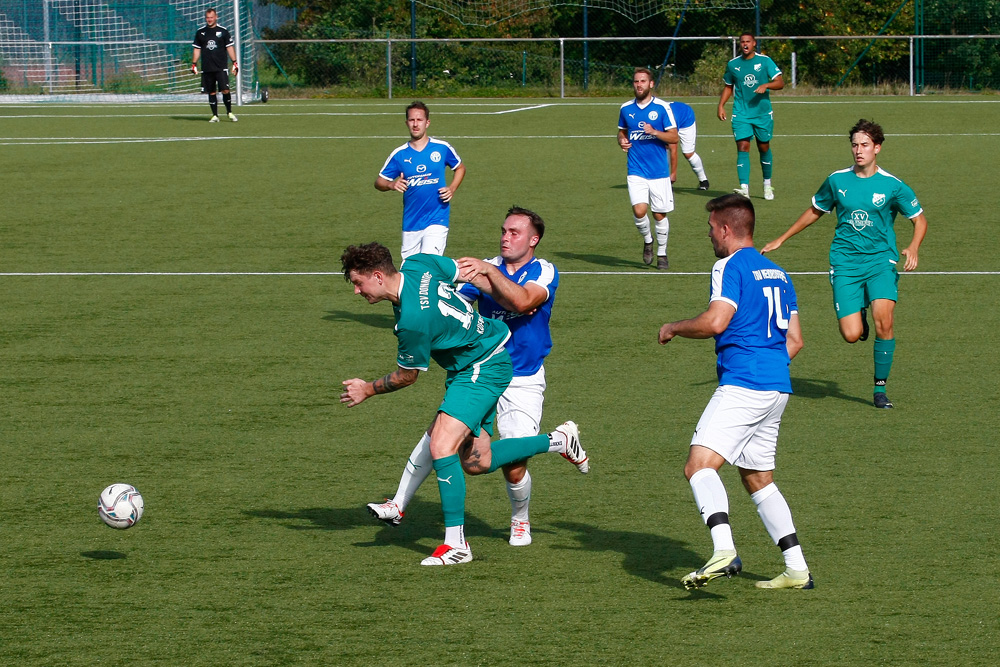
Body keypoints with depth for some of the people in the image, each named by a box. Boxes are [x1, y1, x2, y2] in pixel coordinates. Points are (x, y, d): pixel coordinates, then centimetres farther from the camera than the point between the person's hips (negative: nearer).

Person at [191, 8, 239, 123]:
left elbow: (230, 47, 4)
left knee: (225, 90, -11)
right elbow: (197, 49, 16)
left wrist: (235, 62, -2)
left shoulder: (223, 31, 3)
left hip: (221, 67, -2)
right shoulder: (200, 32, 10)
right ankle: (215, 115, 9)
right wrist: (194, 64, 10)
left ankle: (229, 112, 6)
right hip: (207, 68, 2)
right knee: (211, 92, 3)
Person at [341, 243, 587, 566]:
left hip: (483, 370, -10)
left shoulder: (412, 320, -30)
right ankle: (560, 440, 27)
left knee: (441, 446, -21)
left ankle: (456, 543, -17)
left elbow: (407, 376, -13)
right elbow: (468, 272, 7)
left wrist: (368, 390, 2)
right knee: (475, 462, 11)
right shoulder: (415, 264, -7)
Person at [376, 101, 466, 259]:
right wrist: (391, 184, -17)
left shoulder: (442, 148, 0)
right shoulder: (399, 154, 2)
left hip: (436, 221, -3)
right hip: (410, 222, 3)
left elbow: (460, 168, 18)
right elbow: (379, 182, 6)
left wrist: (452, 188, -1)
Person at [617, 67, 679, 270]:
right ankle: (647, 241, 14)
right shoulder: (626, 108, 7)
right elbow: (622, 131, 23)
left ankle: (662, 253, 23)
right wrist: (622, 141, 0)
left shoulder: (662, 107, -3)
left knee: (659, 214, 3)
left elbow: (674, 137, -4)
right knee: (639, 211, -15)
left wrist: (654, 132, -20)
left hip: (659, 170, -1)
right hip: (636, 171, 1)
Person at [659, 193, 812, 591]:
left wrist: (673, 328, -2)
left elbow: (715, 322, -18)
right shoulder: (777, 273, 20)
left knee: (700, 464, -18)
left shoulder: (731, 267, -6)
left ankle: (724, 551, -38)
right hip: (777, 387, 9)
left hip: (742, 386, -9)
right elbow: (794, 340, 21)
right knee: (758, 479, 18)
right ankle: (797, 569, 15)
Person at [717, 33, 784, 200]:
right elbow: (728, 87, 19)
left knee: (764, 148, 10)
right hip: (741, 114, 0)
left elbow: (780, 82, -7)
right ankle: (744, 188, -21)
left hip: (763, 113, 0)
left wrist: (766, 85, -26)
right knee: (742, 148, -13)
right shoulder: (733, 64, 5)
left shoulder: (765, 61, -2)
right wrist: (721, 106, 7)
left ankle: (767, 185, 30)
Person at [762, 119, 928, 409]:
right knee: (851, 335, -13)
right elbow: (815, 211, 22)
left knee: (884, 318, -24)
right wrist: (782, 239, 24)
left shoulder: (892, 186, -1)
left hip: (881, 260, -1)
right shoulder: (837, 181, 5)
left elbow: (919, 219, 10)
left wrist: (913, 248, -10)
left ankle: (880, 388, -8)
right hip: (845, 263, 1)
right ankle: (860, 318, 27)